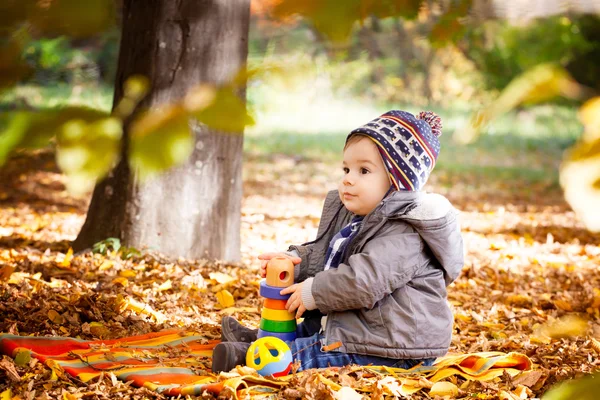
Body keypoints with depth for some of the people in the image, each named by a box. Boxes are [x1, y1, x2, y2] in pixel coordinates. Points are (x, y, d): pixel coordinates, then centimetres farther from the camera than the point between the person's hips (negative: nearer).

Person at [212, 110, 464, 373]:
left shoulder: (404, 234, -23)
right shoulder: (352, 217, 12)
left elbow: (364, 279, -31)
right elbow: (322, 255, 19)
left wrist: (314, 293, -19)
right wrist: (293, 260, -1)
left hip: (395, 348, -11)